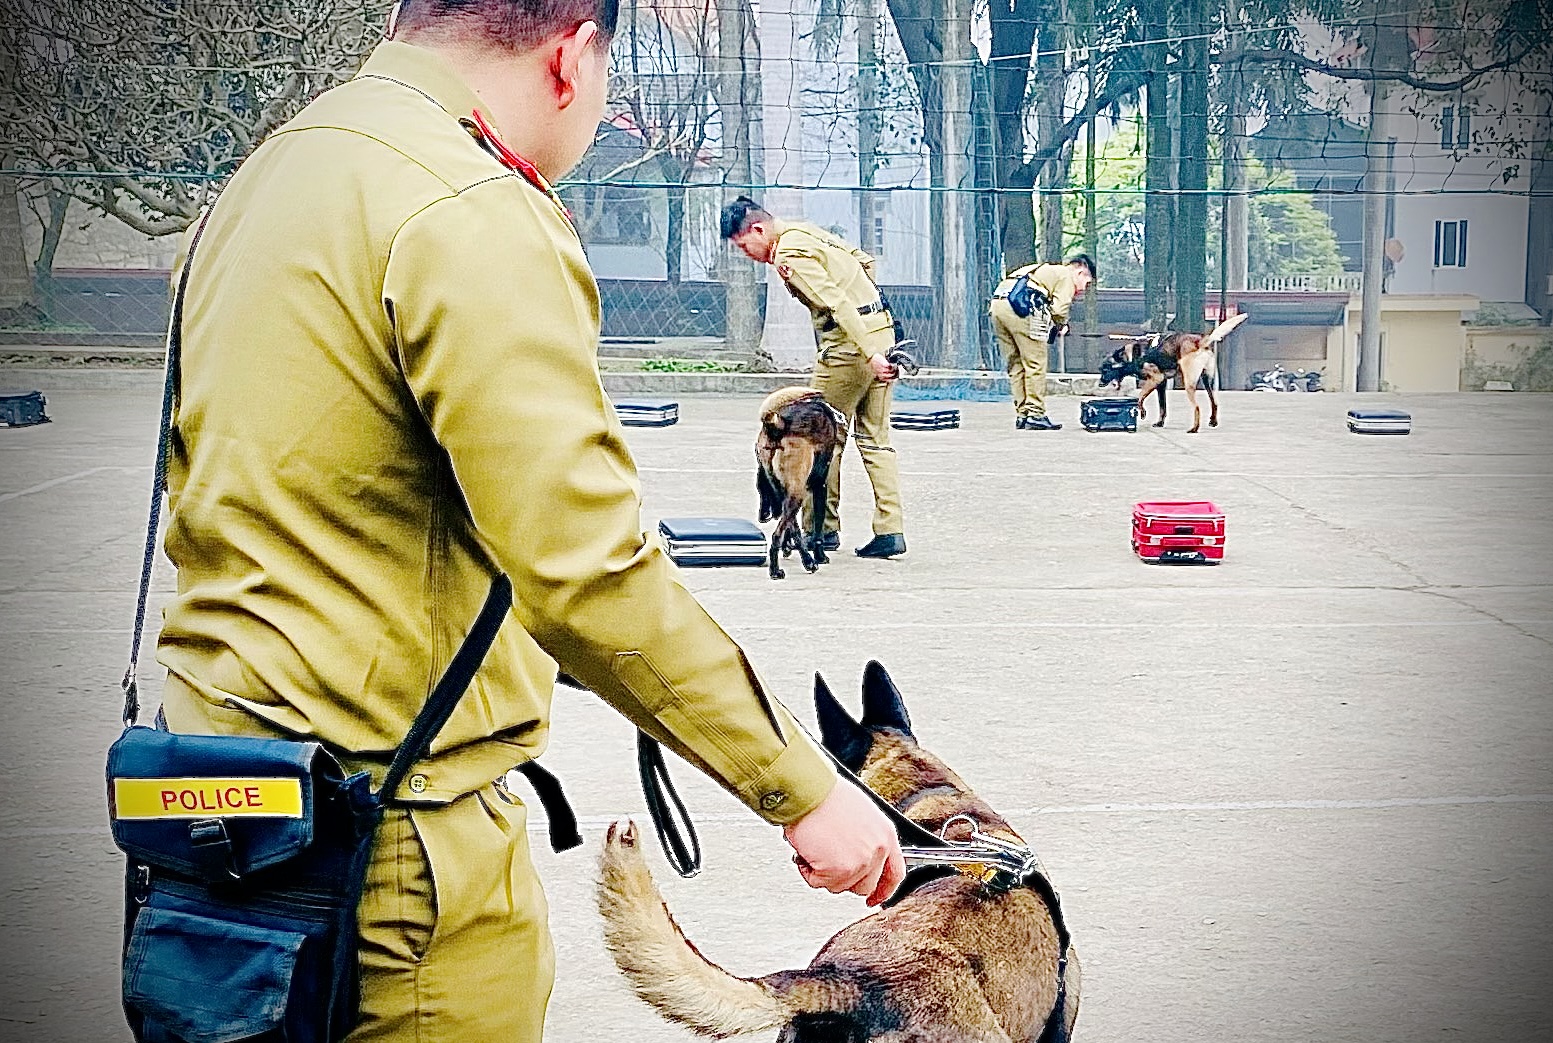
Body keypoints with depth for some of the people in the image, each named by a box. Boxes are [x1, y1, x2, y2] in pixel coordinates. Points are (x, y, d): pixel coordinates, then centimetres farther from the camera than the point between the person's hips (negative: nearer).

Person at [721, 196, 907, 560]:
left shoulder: (788, 255, -14)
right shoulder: (806, 231, 16)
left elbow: (836, 303, -23)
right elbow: (865, 260, 25)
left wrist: (869, 355, -27)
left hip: (850, 343, -9)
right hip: (883, 328, 9)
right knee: (875, 438, 9)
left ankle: (824, 528, 8)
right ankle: (891, 531, 5)